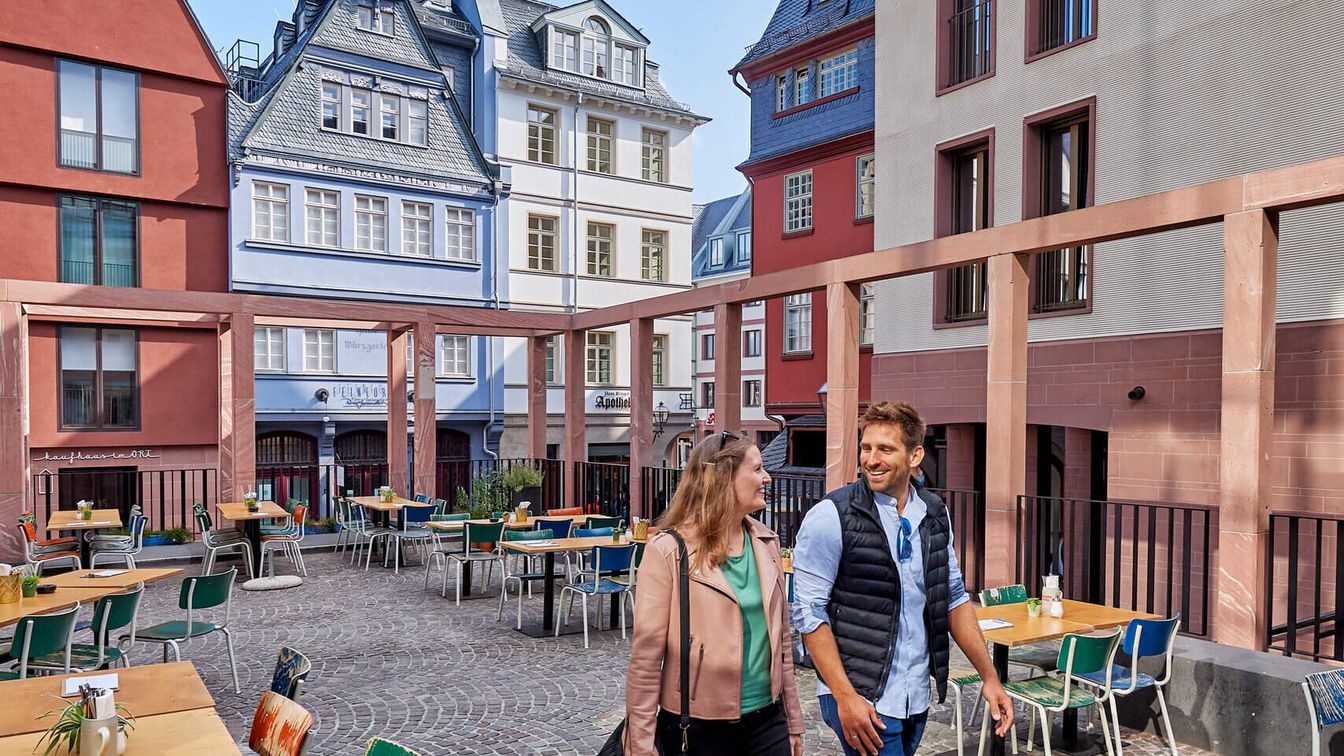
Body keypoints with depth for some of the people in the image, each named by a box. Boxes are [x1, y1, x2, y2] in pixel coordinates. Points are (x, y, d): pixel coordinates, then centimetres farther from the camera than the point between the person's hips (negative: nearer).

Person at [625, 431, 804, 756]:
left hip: (767, 719, 5)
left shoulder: (766, 542, 3)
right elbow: (646, 654, -13)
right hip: (696, 727, -4)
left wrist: (793, 722, 12)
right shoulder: (668, 549, -14)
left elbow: (782, 635, 9)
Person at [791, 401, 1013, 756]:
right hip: (862, 699, -5)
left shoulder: (934, 513, 4)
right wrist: (845, 696, -17)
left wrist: (989, 677, 9)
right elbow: (810, 613, -13)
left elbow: (954, 598, 13)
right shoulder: (831, 517, -13)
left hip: (916, 697, 6)